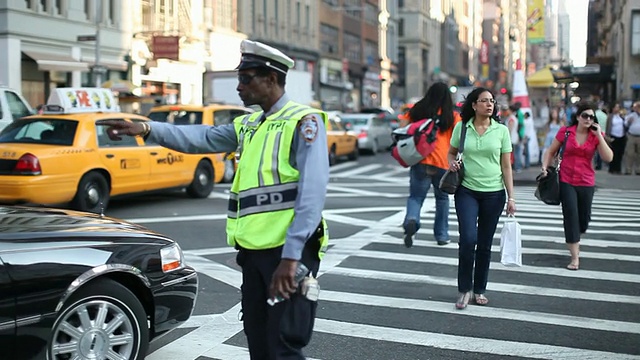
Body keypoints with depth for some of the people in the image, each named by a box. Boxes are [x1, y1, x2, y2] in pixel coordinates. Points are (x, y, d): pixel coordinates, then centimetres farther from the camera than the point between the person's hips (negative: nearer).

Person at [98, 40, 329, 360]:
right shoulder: (247, 126, 17)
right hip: (253, 251, 8)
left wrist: (290, 256, -25)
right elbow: (200, 138, 7)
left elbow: (312, 192, -18)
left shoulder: (304, 121, -9)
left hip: (289, 252, -8)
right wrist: (146, 129, -7)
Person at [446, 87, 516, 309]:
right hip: (467, 191, -1)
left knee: (485, 244, 8)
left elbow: (506, 166, 3)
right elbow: (451, 152, 16)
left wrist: (511, 196, -1)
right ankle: (464, 289, 4)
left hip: (494, 193, 1)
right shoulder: (461, 128, 0)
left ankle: (479, 290, 23)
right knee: (468, 239, -13)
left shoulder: (501, 131, 1)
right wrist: (452, 162, -8)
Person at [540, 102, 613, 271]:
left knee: (584, 218, 13)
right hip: (566, 181, -2)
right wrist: (545, 167, -6)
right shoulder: (565, 131, -3)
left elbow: (608, 158, -12)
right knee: (571, 215, -9)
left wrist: (599, 136, -14)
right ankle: (575, 257, -2)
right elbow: (551, 151, 7)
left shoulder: (596, 135, 0)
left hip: (586, 183, 2)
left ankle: (574, 239, 47)